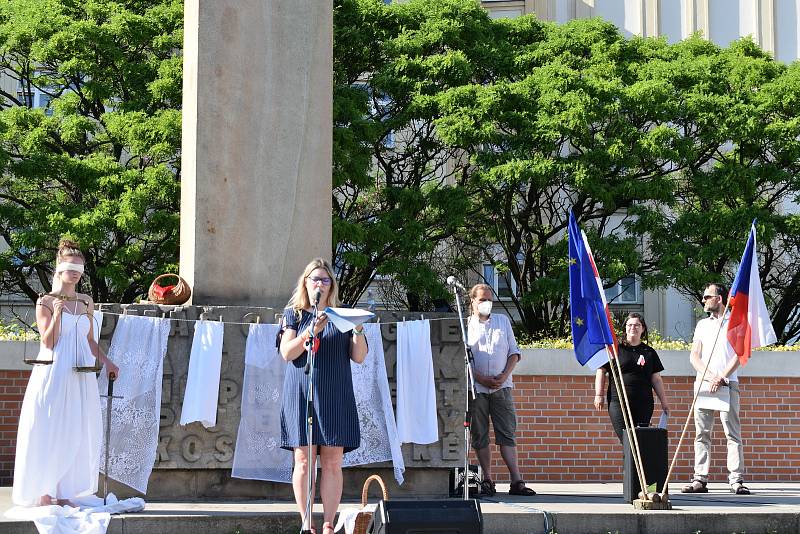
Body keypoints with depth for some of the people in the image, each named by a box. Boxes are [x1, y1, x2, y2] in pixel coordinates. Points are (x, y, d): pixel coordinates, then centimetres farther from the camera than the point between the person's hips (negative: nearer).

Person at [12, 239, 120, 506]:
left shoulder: (85, 302, 13)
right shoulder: (45, 302, -2)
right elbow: (48, 342, -8)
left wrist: (106, 362, 10)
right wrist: (57, 313, -19)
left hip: (80, 377, 5)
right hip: (53, 374, -5)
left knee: (75, 432, 4)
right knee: (49, 431, -5)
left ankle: (64, 492, 9)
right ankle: (44, 492, 0)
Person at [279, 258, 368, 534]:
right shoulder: (294, 315, 10)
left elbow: (358, 357, 9)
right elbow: (287, 353, -3)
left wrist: (359, 331, -8)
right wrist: (311, 331, -15)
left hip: (335, 396, 2)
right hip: (302, 394, -1)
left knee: (333, 462, -3)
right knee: (304, 461, -5)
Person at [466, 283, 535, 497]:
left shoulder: (502, 321, 15)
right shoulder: (465, 326, 6)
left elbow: (514, 352, 13)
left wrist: (504, 375, -3)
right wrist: (482, 379, -10)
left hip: (502, 387, 1)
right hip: (476, 388, -1)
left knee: (507, 433, -4)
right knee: (480, 436, 1)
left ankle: (516, 481, -7)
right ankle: (487, 481, 6)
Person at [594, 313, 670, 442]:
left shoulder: (649, 352, 14)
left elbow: (656, 379, 16)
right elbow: (601, 371, 7)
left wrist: (664, 401, 13)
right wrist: (599, 395, 0)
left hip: (643, 403, 2)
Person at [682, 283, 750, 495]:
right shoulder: (702, 324, 18)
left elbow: (738, 355, -4)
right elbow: (694, 356, 9)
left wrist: (721, 377, -15)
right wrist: (710, 376, -7)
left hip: (727, 384, -4)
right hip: (703, 383, 4)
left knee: (733, 433, -7)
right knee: (701, 433, 1)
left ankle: (736, 480, -9)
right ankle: (700, 479, 2)